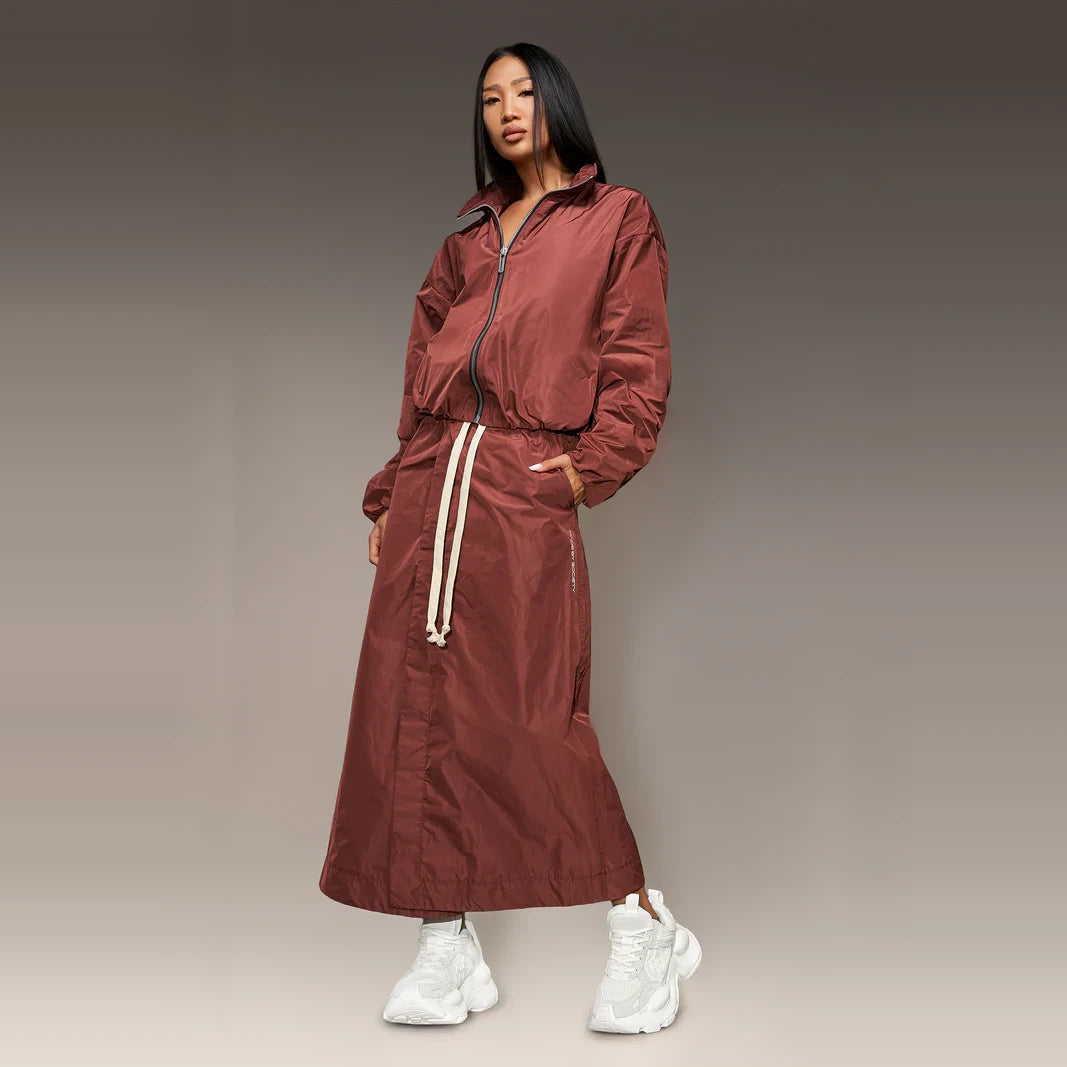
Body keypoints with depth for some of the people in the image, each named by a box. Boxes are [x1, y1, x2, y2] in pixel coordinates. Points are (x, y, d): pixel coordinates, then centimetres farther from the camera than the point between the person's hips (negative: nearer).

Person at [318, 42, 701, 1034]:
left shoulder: (618, 219, 10)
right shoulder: (470, 237, 22)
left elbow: (637, 367, 3)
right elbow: (424, 368, 19)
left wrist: (589, 467, -10)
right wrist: (393, 493, 11)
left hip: (526, 488, -5)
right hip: (433, 478, 5)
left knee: (533, 714, -9)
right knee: (414, 701, -1)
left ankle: (641, 927, 6)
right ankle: (447, 944, 6)